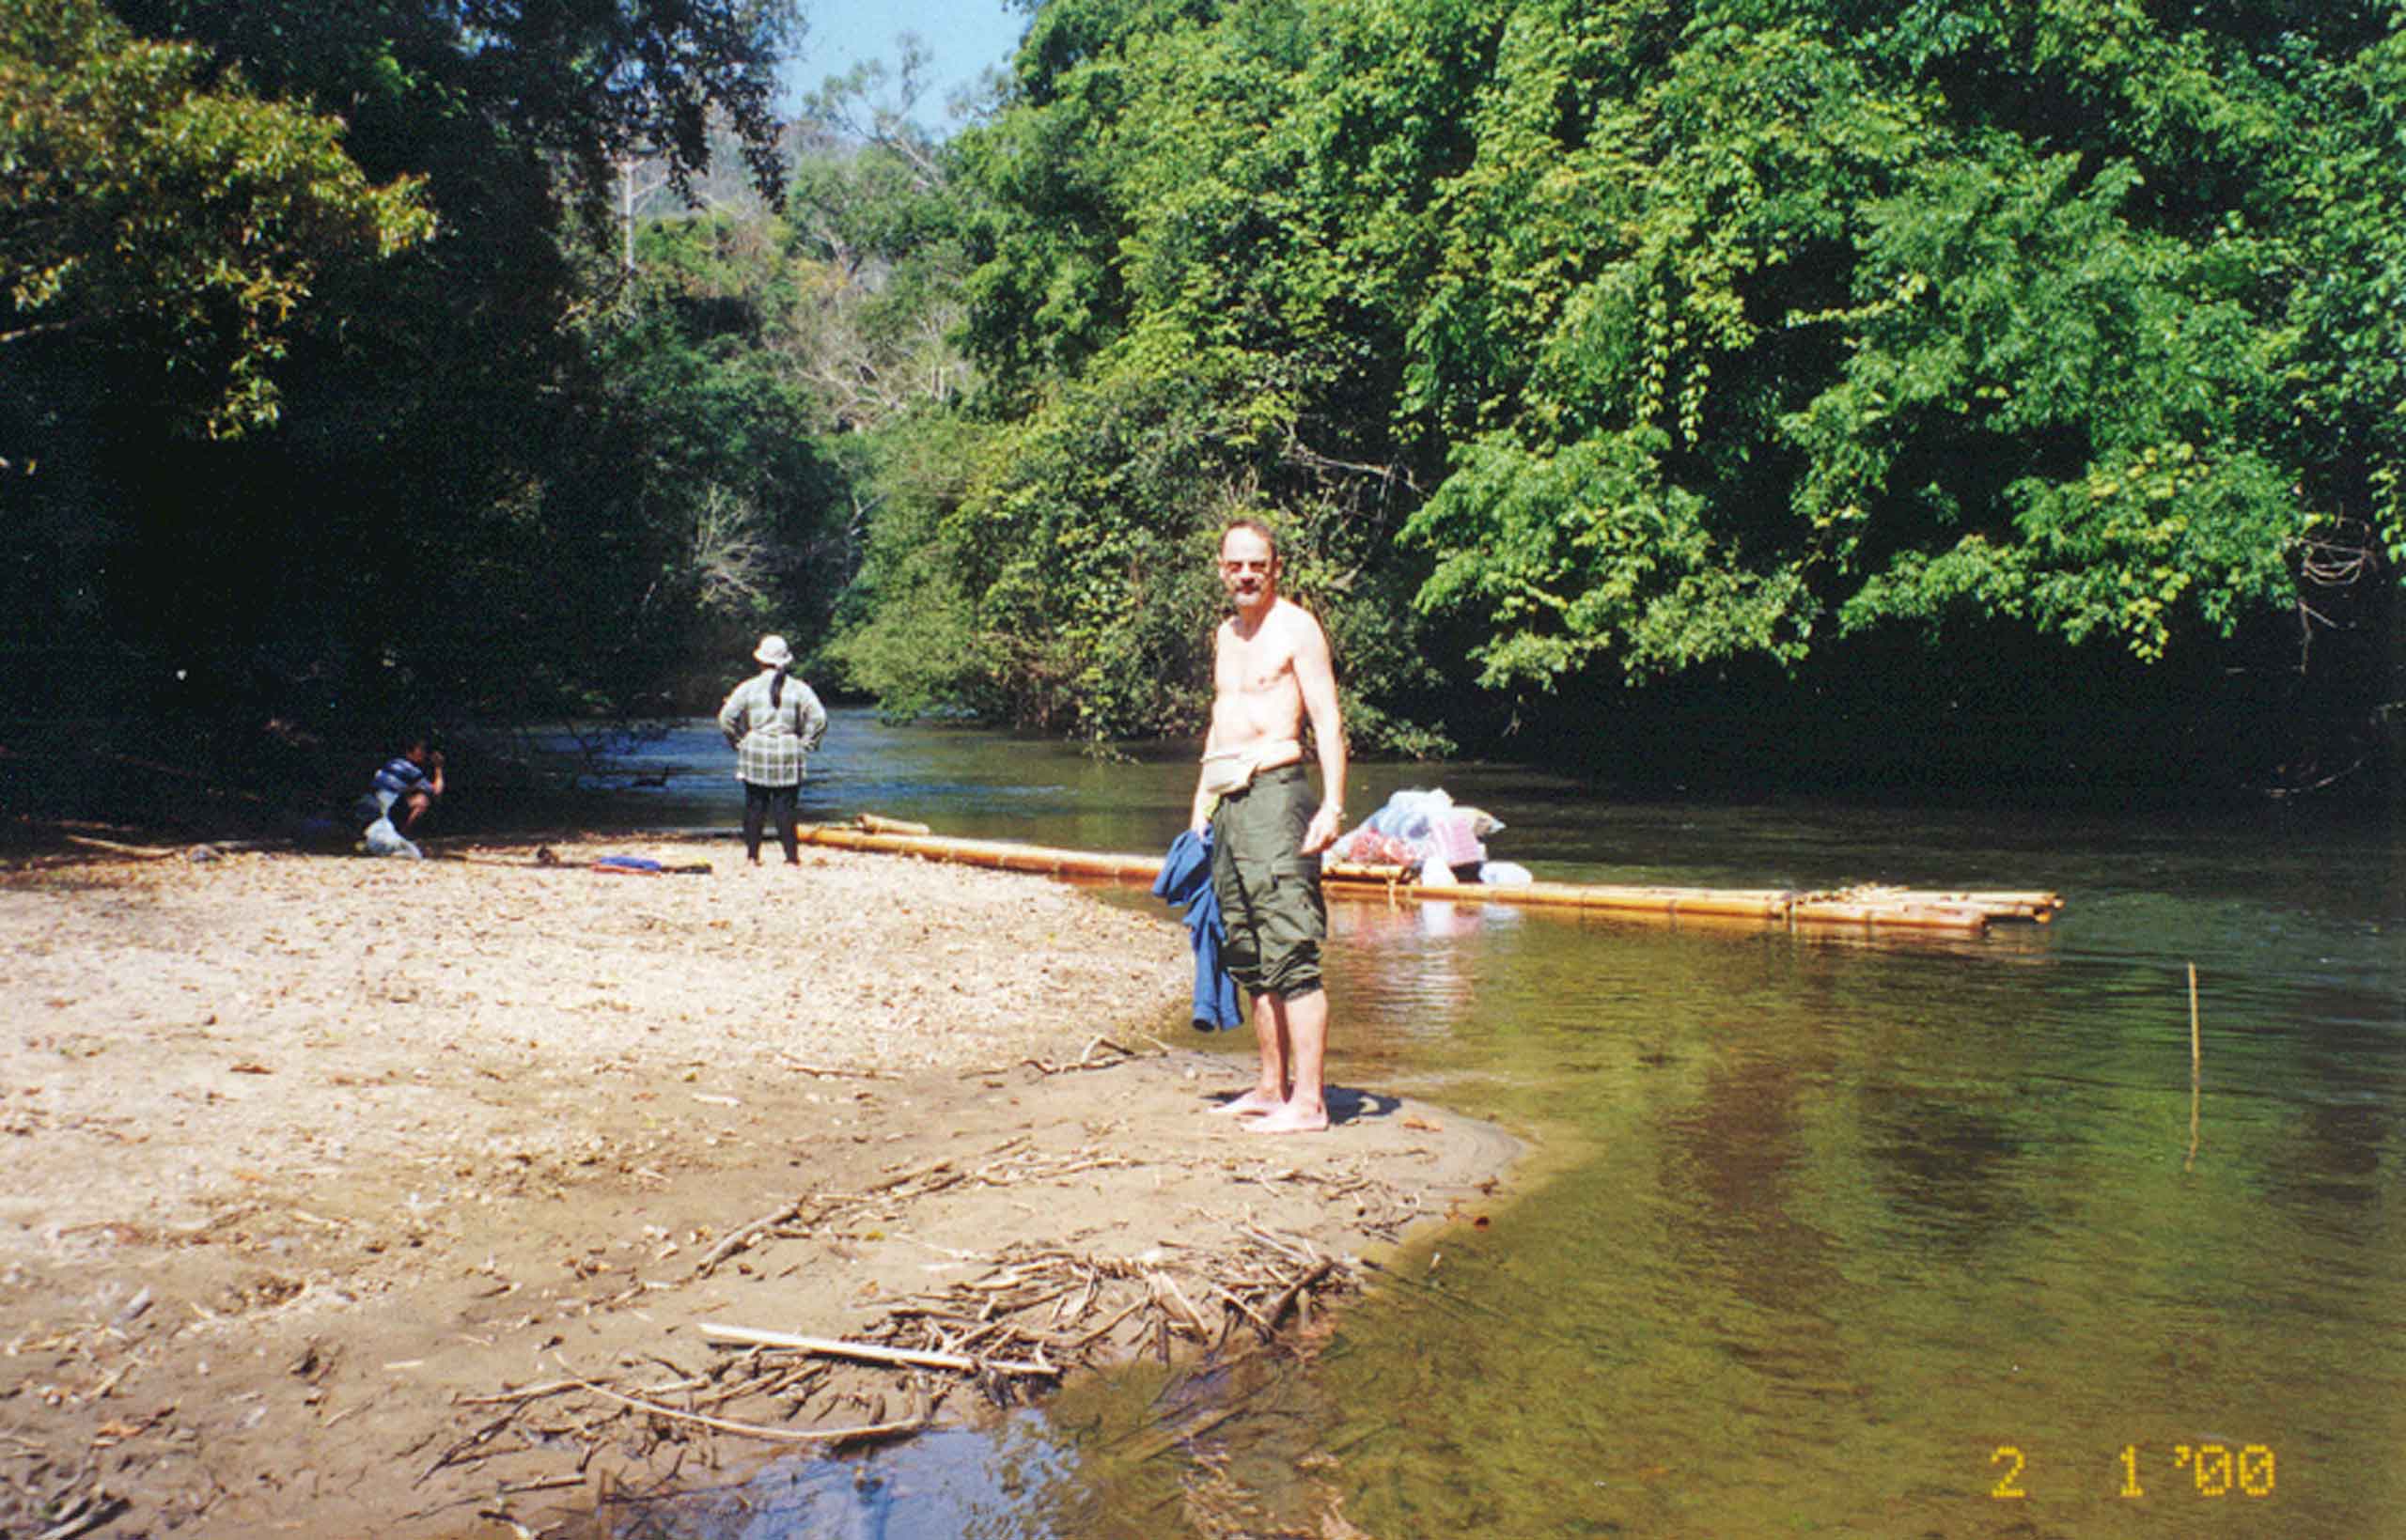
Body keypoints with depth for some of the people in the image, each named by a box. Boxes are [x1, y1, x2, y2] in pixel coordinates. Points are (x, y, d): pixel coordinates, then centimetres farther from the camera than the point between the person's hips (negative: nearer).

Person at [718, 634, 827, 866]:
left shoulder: (749, 687, -1)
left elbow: (726, 718, -5)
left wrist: (738, 742, 7)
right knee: (785, 808, 3)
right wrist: (803, 744, 3)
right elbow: (819, 718, -7)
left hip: (755, 754, 0)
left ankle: (752, 855, 12)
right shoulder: (798, 688, -1)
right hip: (787, 758, 0)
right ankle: (792, 856, 3)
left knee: (754, 806, 9)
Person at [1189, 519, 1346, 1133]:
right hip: (1227, 803, 9)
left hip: (1275, 794, -8)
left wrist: (1333, 806, -20)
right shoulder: (1226, 635, 21)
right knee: (1249, 957, 11)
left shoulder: (1296, 627, -3)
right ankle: (1271, 1088, 20)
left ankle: (1309, 1102, -10)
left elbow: (1328, 722, -10)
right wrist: (1201, 806, 23)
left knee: (1291, 953, -11)